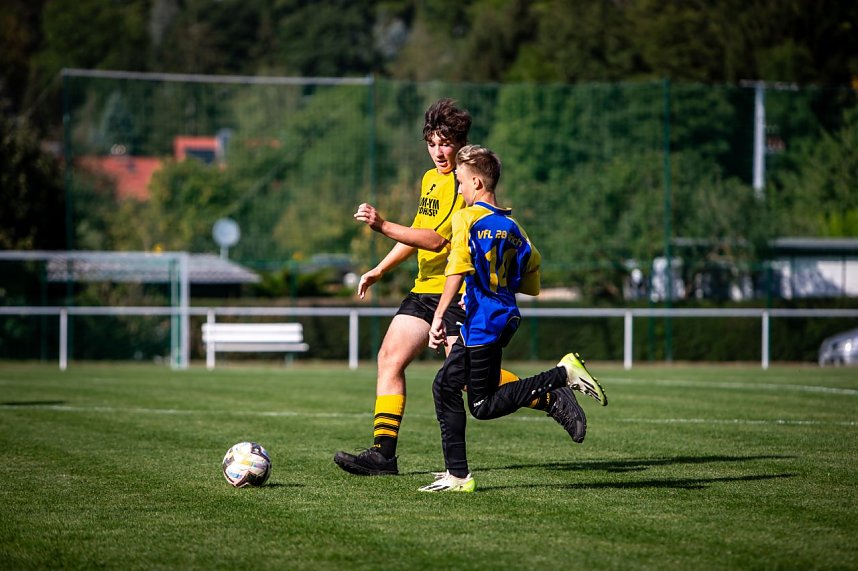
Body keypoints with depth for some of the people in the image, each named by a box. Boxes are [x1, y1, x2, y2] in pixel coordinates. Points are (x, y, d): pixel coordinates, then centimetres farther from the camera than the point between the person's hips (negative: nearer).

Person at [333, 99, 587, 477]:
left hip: (459, 292, -8)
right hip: (424, 290, 9)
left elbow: (437, 240, -23)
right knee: (389, 358, -3)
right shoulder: (430, 179, 15)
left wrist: (382, 225, -28)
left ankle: (549, 399, 5)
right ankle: (383, 453, -3)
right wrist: (380, 270, 28)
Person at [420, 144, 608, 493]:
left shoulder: (466, 219, -9)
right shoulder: (511, 226, 13)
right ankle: (457, 475, 10)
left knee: (484, 406, -3)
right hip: (504, 317, 8)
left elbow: (458, 270, -22)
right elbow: (531, 286, 15)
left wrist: (438, 316, -22)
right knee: (445, 386, 13)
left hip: (481, 322, -8)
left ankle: (564, 375, -14)